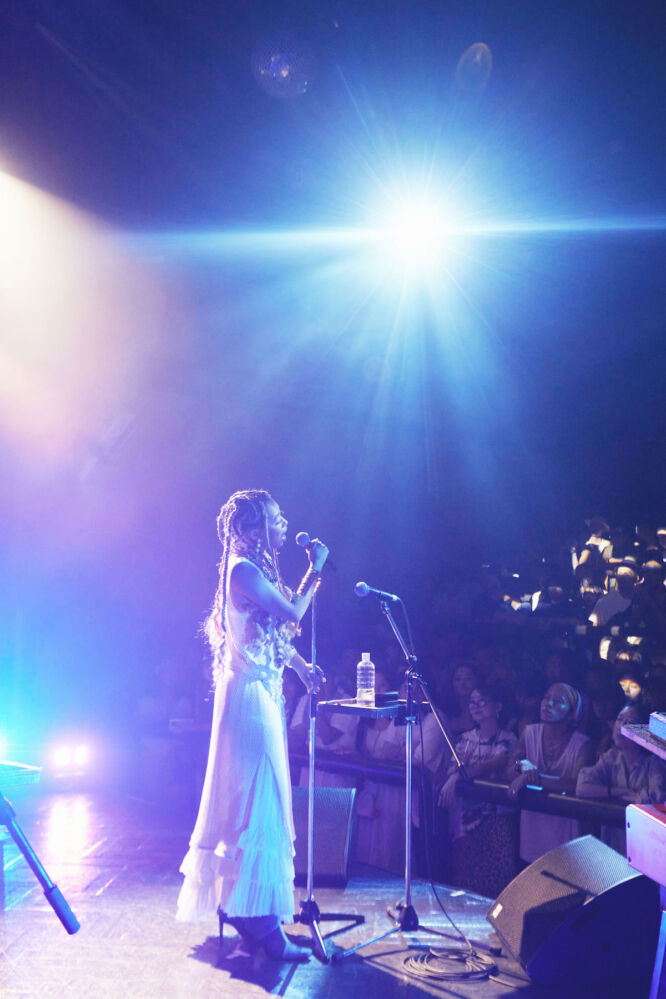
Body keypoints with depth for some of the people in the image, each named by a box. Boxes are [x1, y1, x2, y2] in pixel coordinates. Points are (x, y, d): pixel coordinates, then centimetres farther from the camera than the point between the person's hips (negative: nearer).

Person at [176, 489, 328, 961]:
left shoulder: (256, 570, 16)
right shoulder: (244, 570, -15)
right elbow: (293, 613, -19)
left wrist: (303, 666, 8)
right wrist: (316, 568, -8)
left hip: (262, 695, 10)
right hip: (250, 696, -10)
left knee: (248, 797, 15)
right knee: (257, 801, -7)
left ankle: (237, 904, 26)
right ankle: (260, 921, -2)